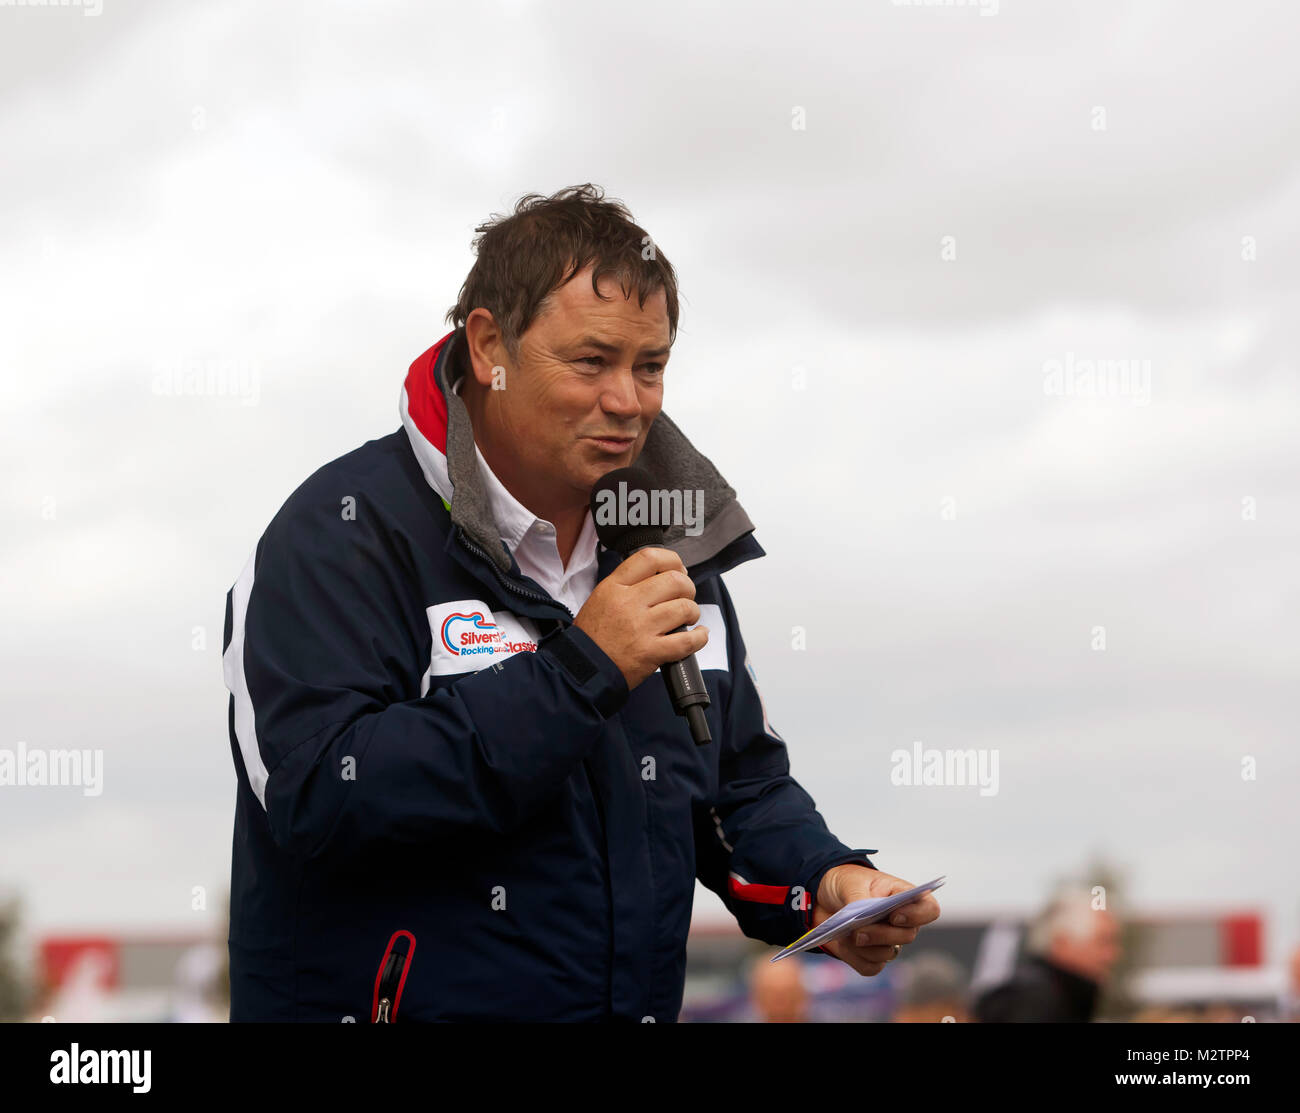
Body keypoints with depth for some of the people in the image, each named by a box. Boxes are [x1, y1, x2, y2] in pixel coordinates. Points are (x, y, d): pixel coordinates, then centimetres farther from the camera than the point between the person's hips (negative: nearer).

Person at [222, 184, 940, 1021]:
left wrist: (824, 881, 2)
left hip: (641, 1006, 5)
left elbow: (741, 783, 22)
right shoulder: (350, 531, -8)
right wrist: (579, 671, -19)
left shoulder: (668, 544, 13)